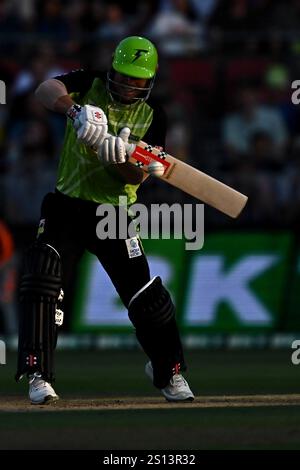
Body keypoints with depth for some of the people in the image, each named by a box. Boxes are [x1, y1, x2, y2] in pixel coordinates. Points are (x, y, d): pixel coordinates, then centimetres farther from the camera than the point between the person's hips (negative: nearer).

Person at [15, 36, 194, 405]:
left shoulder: (152, 117, 1)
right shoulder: (88, 87, -3)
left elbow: (139, 175, -8)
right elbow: (46, 90, -24)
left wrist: (118, 158, -30)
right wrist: (75, 111, -44)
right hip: (66, 207, -1)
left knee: (146, 297, -1)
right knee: (41, 280, -18)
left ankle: (168, 371, 23)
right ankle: (37, 377, -15)